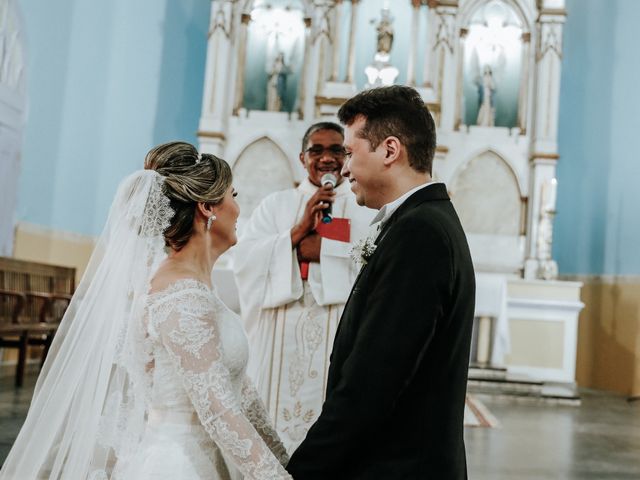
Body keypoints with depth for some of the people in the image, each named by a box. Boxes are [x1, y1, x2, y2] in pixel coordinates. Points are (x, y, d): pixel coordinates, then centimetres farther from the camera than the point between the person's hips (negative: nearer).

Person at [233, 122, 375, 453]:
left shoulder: (366, 210, 7)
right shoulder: (275, 205, 11)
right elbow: (245, 259, -2)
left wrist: (322, 250, -10)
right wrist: (299, 231, -10)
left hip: (337, 340, -1)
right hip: (281, 342, 1)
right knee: (276, 432, 4)